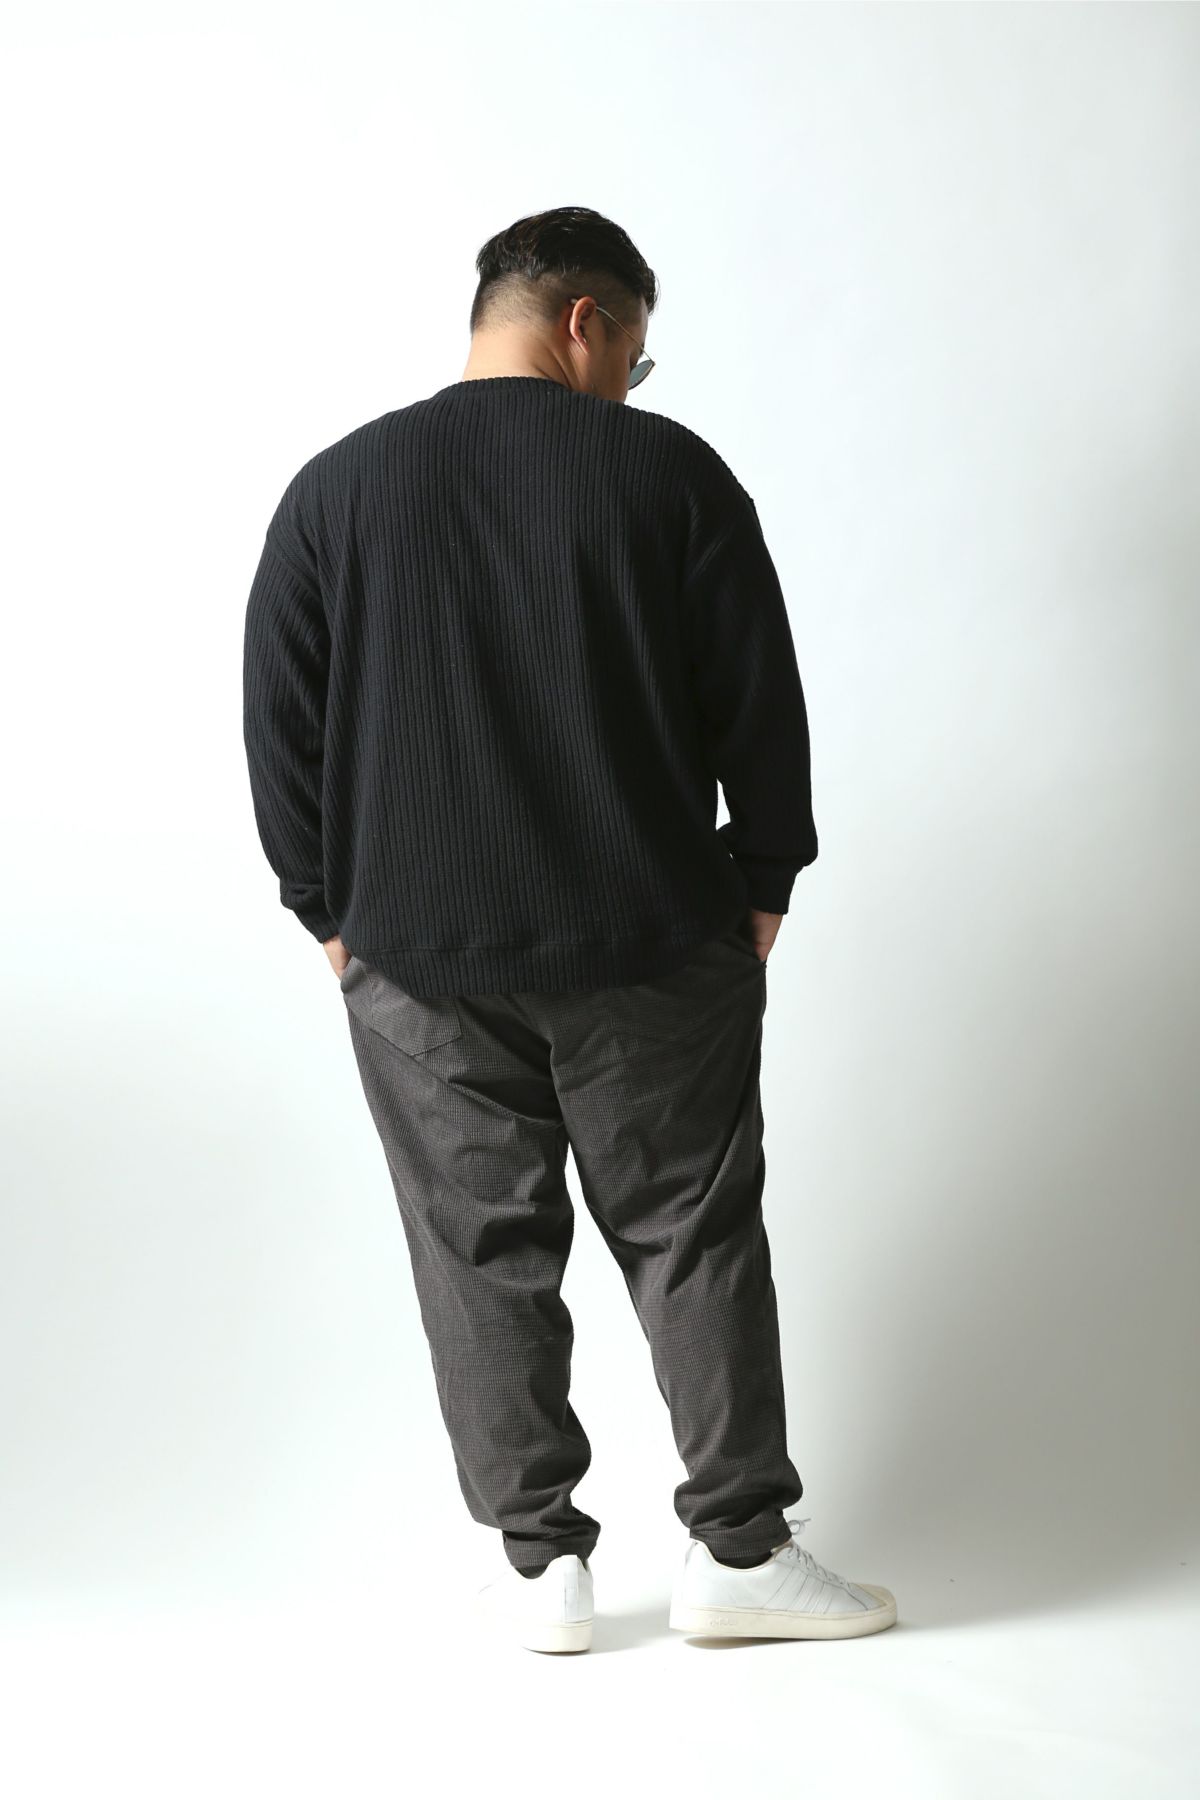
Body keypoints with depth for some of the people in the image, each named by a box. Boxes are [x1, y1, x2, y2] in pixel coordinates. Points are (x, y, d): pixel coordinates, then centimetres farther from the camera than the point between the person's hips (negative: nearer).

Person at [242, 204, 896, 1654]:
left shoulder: (334, 489, 1)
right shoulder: (672, 472, -4)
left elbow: (280, 730, 4)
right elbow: (761, 705, -2)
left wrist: (333, 913, 13)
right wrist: (761, 883, 10)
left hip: (417, 956, 1)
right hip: (655, 942, -1)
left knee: (483, 1256, 9)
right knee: (693, 1236, 10)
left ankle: (539, 1563, 16)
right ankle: (740, 1548, 15)